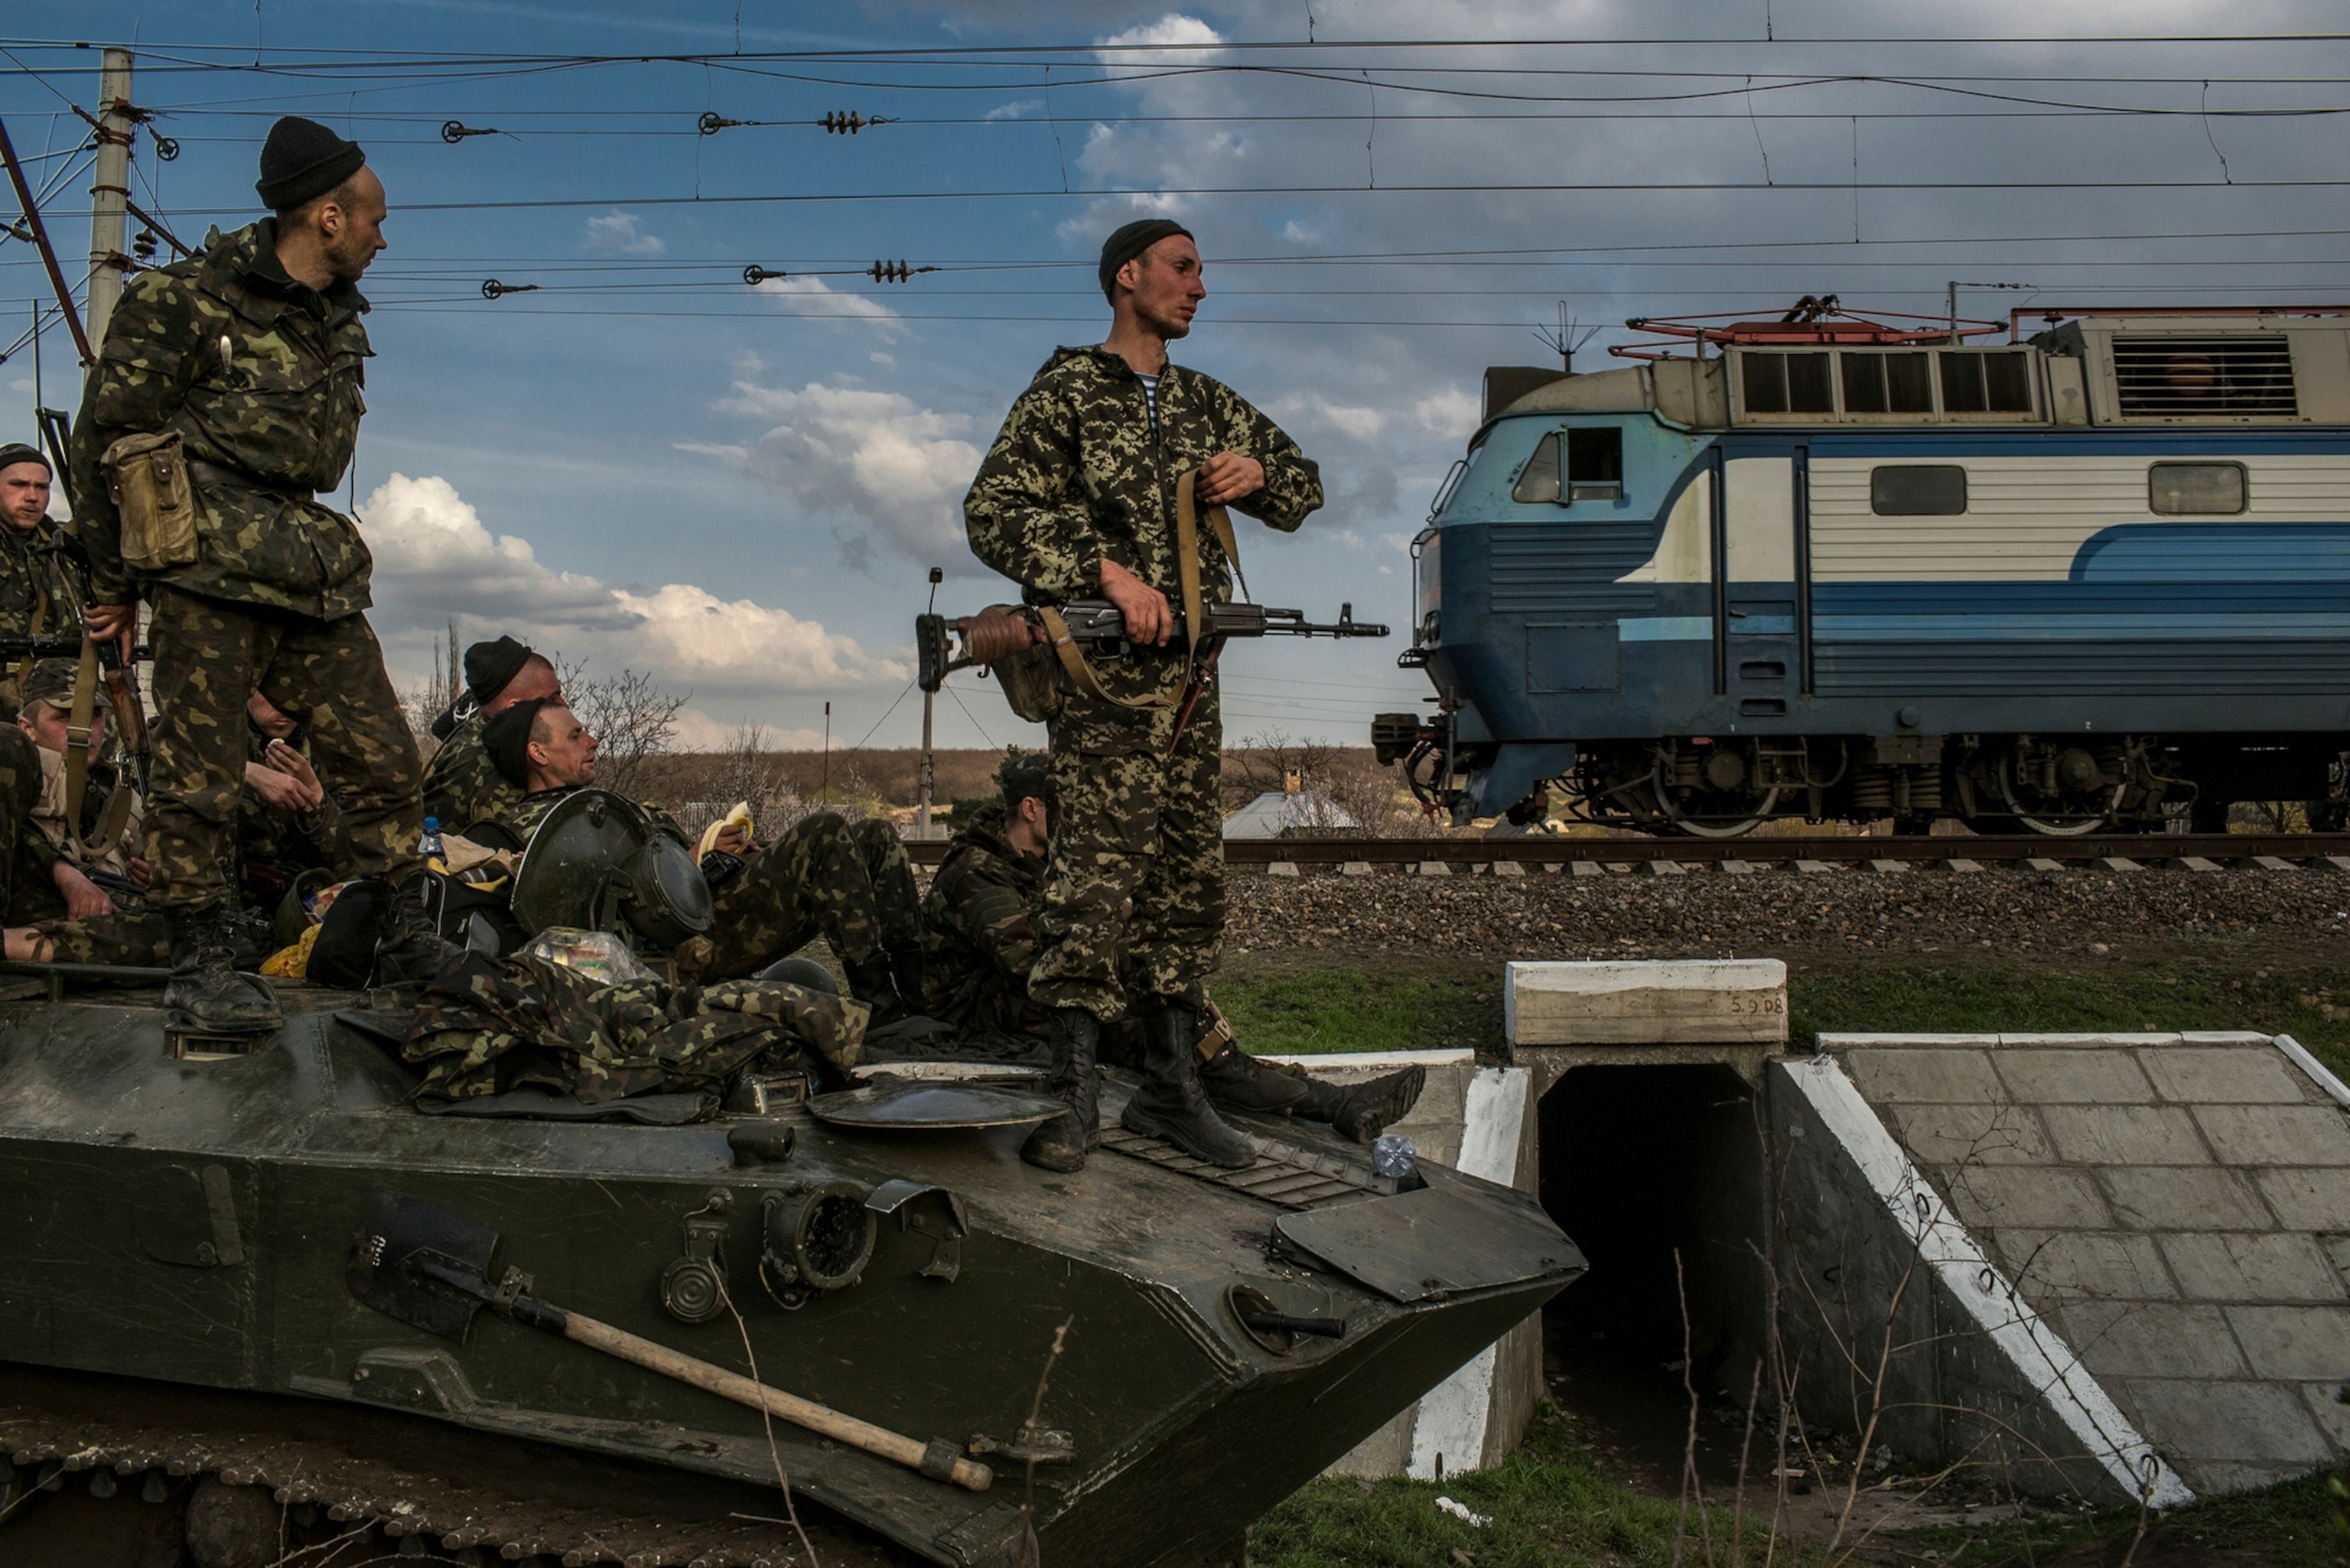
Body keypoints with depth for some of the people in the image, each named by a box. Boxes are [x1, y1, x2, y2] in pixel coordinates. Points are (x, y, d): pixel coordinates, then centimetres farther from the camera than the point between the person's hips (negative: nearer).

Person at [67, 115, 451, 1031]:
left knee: (381, 755, 3)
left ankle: (405, 939, 13)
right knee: (198, 773, -4)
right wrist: (112, 582, 3)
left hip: (313, 572, 7)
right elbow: (104, 437, -1)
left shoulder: (338, 321, 17)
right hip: (209, 569, -7)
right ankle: (201, 969, 4)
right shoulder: (188, 303, -5)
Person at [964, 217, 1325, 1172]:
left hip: (1190, 673, 7)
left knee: (1188, 882, 7)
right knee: (1095, 879, -13)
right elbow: (991, 511, -11)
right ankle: (1068, 1095, -6)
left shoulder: (1207, 404, 18)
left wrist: (1259, 471, 2)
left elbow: (1304, 488, 26)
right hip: (1105, 672, -7)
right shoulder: (1066, 394, -1)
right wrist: (1103, 568, -21)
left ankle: (1170, 1090, 16)